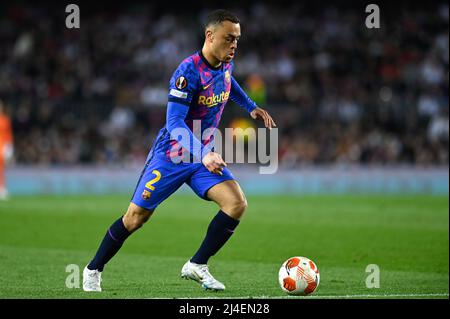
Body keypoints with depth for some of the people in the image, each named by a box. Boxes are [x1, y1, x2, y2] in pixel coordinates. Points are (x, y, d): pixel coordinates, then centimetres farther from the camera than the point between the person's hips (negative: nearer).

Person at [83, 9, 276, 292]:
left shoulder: (226, 63, -2)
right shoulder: (189, 71, -25)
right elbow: (174, 122, -31)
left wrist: (251, 106, 21)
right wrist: (203, 155, -42)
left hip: (205, 156, 6)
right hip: (171, 156, -6)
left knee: (237, 204, -16)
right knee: (136, 217, 0)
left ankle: (197, 266, -4)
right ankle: (94, 270, 20)